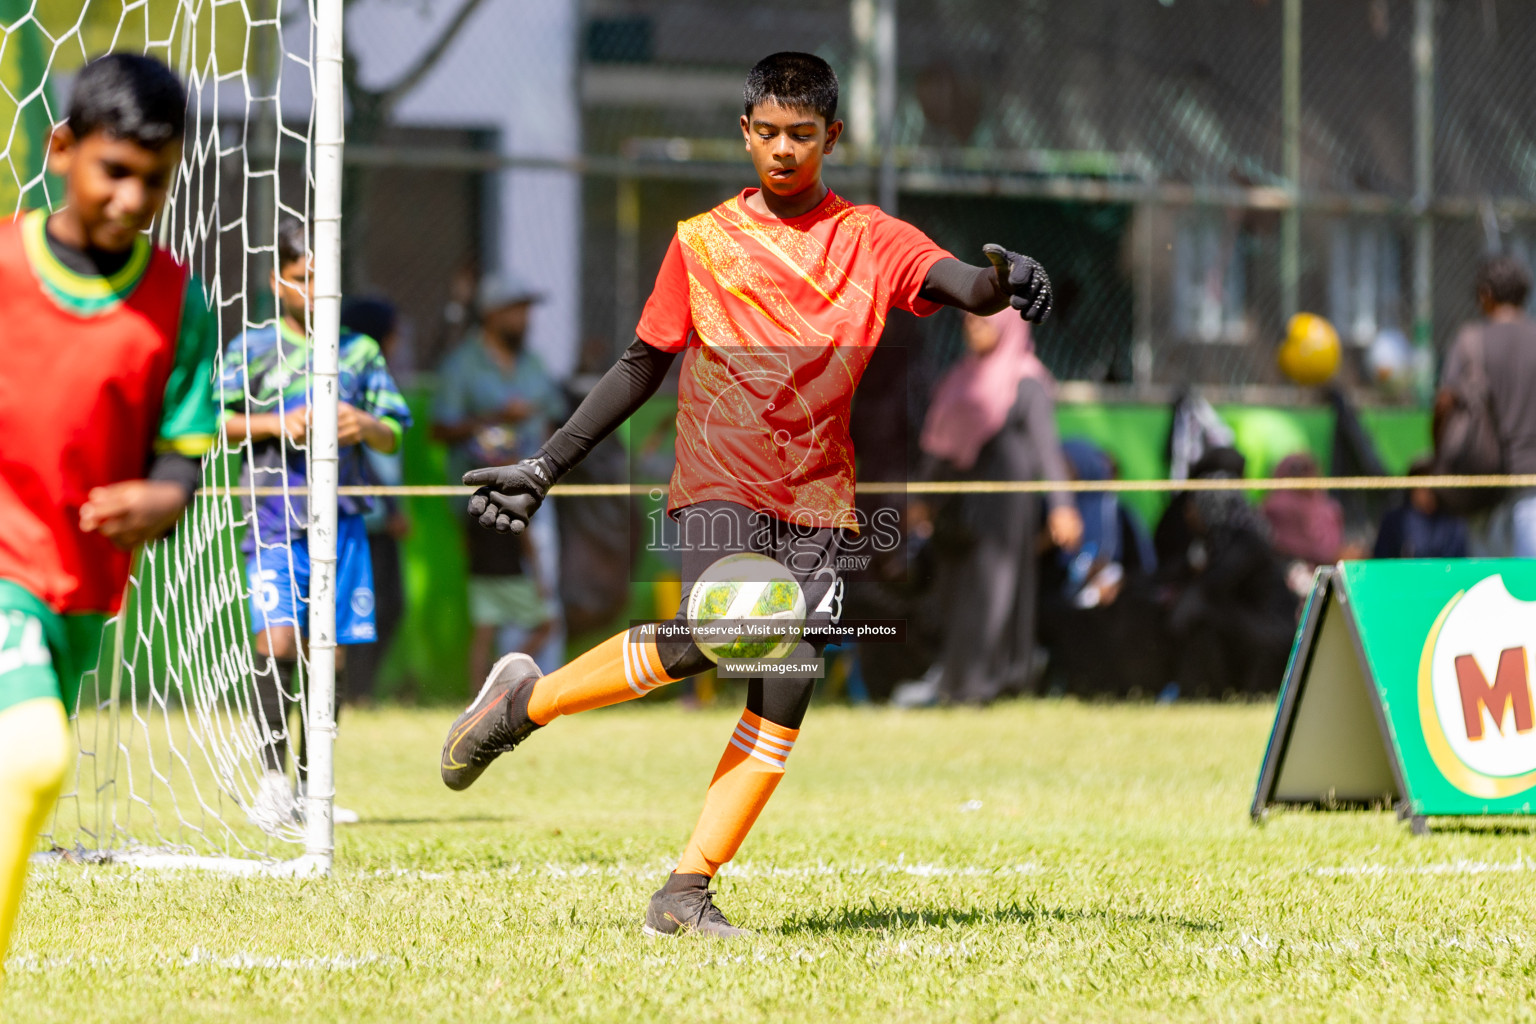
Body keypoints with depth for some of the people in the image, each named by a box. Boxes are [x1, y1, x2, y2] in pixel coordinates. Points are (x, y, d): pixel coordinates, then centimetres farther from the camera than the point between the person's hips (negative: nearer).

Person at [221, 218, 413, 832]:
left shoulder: (360, 352, 12)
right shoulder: (253, 350, 4)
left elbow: (394, 435, 14)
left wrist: (368, 426, -8)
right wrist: (274, 425, -12)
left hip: (341, 521, 3)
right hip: (274, 520, -3)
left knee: (330, 653, 3)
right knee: (277, 642, -17)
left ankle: (311, 789, 13)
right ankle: (273, 778, -9)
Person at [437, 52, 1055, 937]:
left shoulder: (872, 241, 5)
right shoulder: (702, 243, 7)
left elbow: (962, 286, -12)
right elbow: (643, 366, 13)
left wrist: (1000, 283, -37)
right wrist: (546, 467, 11)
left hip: (818, 500, 2)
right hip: (719, 479, -2)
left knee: (788, 694, -8)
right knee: (710, 636, -26)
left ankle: (687, 892, -4)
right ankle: (525, 701, -6)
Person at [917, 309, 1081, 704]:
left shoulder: (1026, 381, -6)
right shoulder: (967, 376, 15)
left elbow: (1046, 443, -13)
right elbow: (942, 442, 19)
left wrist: (1060, 504, -21)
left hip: (1003, 490, -7)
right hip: (963, 497, 7)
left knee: (987, 586, -8)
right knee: (959, 587, 6)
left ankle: (976, 684, -6)